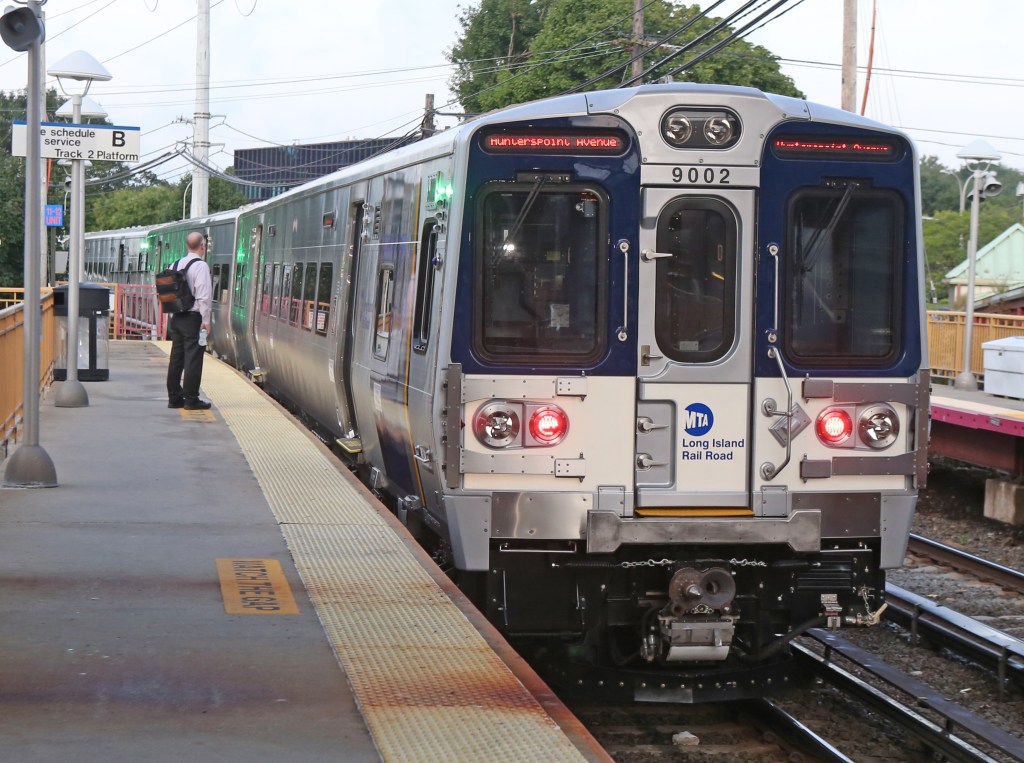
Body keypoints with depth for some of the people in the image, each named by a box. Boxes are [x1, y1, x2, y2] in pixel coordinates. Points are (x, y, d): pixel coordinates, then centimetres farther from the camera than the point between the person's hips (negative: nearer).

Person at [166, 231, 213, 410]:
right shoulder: (201, 266, -11)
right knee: (193, 358, -4)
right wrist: (205, 320, -14)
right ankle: (191, 399, -4)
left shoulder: (176, 265, 11)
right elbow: (203, 295, -18)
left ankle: (174, 398, 15)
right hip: (194, 317, -7)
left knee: (176, 357, 11)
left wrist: (172, 316, 18)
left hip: (177, 317, 7)